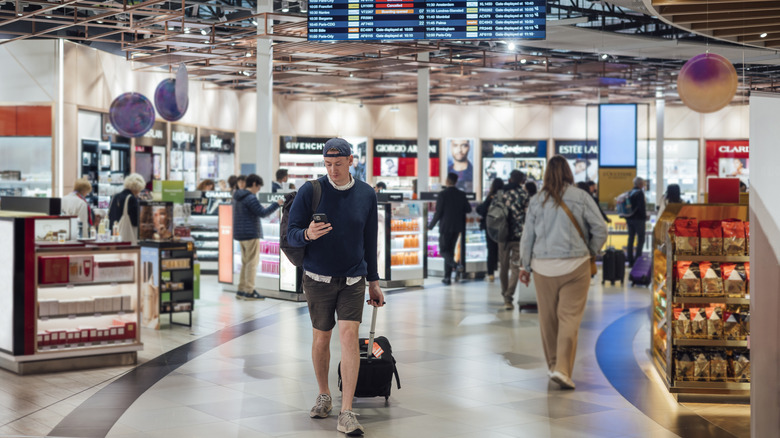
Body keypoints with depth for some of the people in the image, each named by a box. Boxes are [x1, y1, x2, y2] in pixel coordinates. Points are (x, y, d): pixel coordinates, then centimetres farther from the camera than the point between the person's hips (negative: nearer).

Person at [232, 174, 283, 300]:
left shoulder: (237, 196, 14)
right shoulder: (250, 198, -16)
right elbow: (262, 213, -18)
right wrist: (277, 204, -8)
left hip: (240, 234, 9)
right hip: (251, 234, -9)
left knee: (245, 262, 15)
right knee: (252, 262, -5)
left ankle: (241, 290, 16)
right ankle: (249, 291, -4)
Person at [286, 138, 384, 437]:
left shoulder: (367, 194, 2)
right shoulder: (310, 191, -6)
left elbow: (370, 241, 10)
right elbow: (291, 235, -6)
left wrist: (374, 282, 11)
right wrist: (308, 234, -29)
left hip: (353, 280, 1)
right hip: (318, 278, 0)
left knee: (349, 336, -12)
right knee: (321, 338, 10)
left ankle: (346, 414, -11)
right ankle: (324, 397, 33)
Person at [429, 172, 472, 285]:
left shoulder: (443, 194, -13)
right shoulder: (461, 194, 2)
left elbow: (438, 212, -14)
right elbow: (468, 209, 6)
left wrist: (431, 226, -2)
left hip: (446, 226, -5)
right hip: (457, 226, 5)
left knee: (444, 250, 4)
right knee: (450, 250, 13)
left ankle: (456, 266, -23)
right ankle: (447, 277, 12)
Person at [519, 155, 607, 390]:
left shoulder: (536, 201, 3)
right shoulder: (581, 197, -3)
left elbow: (527, 236, 6)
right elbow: (601, 229, -3)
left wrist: (526, 266, 15)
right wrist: (590, 251, 13)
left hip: (543, 266, 2)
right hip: (575, 265, -2)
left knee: (548, 318, 13)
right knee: (570, 317, -3)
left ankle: (553, 364, 25)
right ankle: (562, 369, -13)